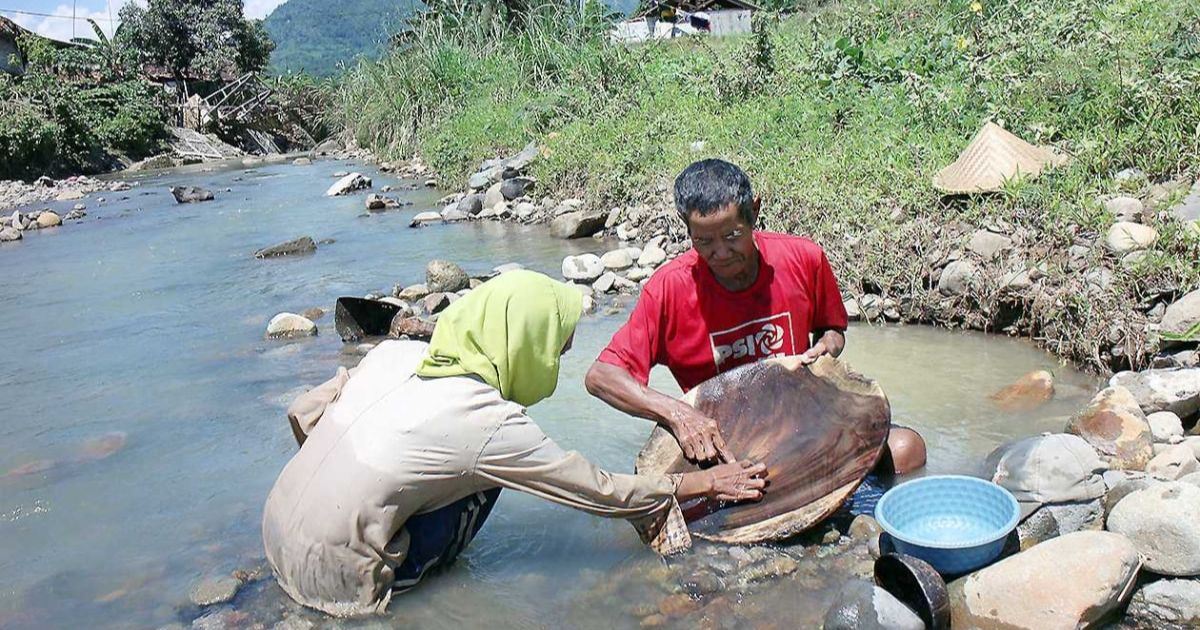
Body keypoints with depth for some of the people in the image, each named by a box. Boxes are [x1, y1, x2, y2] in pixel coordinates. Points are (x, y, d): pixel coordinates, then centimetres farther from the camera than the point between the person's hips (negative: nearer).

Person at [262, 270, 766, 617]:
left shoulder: (397, 352, -4)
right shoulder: (490, 423, -20)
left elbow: (303, 414, 6)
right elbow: (602, 492, -11)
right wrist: (701, 483, 1)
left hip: (275, 530, 7)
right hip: (331, 580, -6)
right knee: (485, 476, -5)